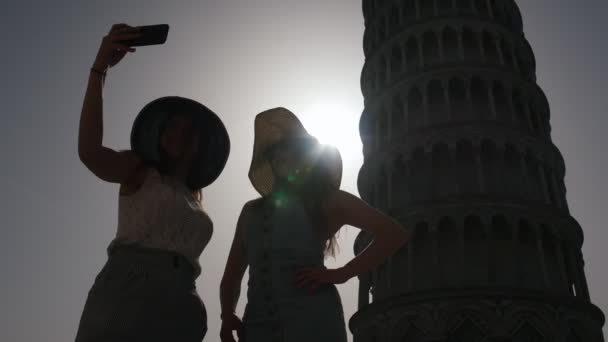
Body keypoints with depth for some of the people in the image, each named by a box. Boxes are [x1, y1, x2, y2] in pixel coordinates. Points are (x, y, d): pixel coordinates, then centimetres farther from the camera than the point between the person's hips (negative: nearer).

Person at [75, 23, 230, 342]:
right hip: (126, 296, -5)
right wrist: (100, 67, -14)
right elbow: (89, 151, -10)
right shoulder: (139, 171, 10)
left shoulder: (194, 199, 26)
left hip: (179, 309, 6)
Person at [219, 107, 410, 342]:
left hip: (311, 320, -4)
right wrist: (227, 316, 2)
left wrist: (340, 274, -7)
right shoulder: (252, 209, 22)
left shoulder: (327, 200, 10)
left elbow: (394, 234, 1)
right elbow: (232, 275, 21)